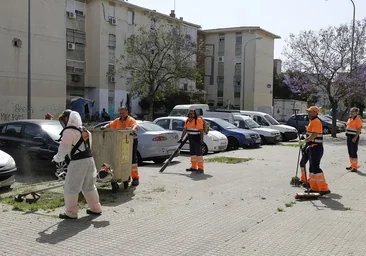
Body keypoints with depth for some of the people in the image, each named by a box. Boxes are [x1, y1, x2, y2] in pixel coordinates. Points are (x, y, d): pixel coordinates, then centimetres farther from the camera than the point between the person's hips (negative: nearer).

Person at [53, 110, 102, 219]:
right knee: (89, 186, 19)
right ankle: (95, 209, 26)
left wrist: (57, 158, 7)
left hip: (78, 162, -8)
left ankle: (71, 213, 6)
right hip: (89, 159, 8)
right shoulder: (85, 131, 16)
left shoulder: (69, 132, -11)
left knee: (71, 188, 2)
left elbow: (63, 148, -11)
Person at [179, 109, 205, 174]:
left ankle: (200, 168, -7)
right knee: (192, 152, 12)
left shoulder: (199, 120, -13)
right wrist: (181, 138, 10)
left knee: (198, 152, -9)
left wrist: (201, 139, -22)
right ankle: (193, 167, 20)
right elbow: (185, 130, 13)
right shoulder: (188, 121, 10)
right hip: (191, 139, 8)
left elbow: (201, 130, -16)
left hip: (197, 138, -8)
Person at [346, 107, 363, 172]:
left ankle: (355, 167, -1)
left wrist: (355, 137, -22)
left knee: (354, 152, -7)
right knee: (350, 152, 12)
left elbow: (359, 130, -17)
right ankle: (352, 165, 22)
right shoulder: (349, 119, 14)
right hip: (349, 137, 8)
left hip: (354, 137, -8)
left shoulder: (358, 120, -12)